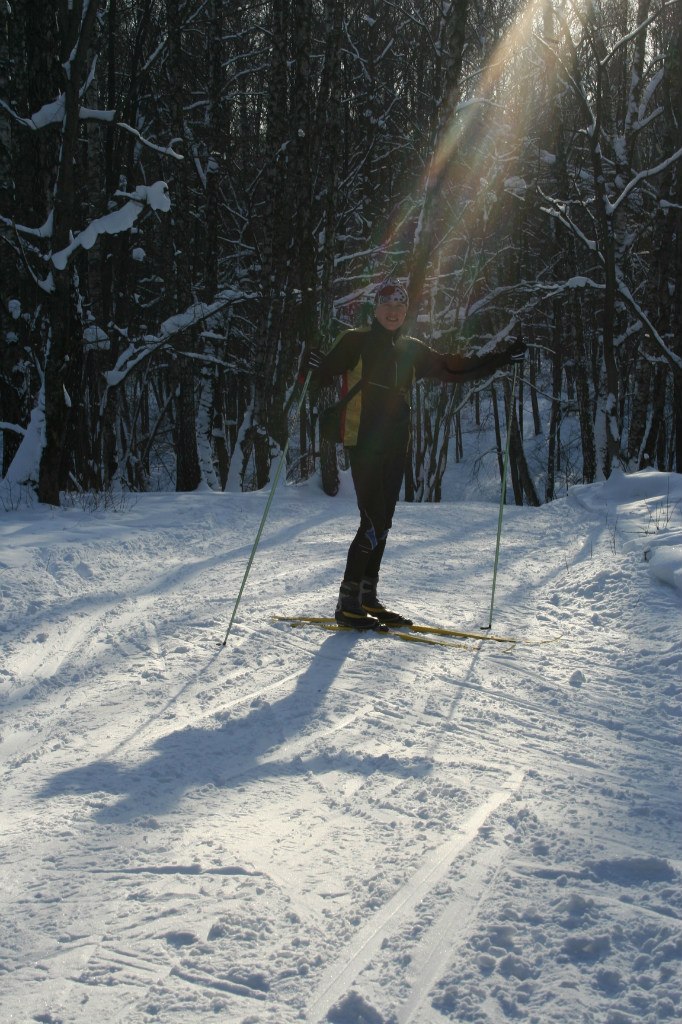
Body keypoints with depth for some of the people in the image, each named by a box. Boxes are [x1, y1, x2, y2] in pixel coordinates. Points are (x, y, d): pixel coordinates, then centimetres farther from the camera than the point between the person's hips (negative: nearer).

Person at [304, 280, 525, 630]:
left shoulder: (412, 351, 15)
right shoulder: (356, 342, 0)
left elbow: (452, 369, 22)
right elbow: (324, 374, -6)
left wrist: (499, 360, 18)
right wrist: (312, 367, -30)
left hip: (395, 447, 6)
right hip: (363, 443, -6)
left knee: (382, 524, 9)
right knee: (373, 523, -13)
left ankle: (368, 598, 18)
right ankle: (347, 603, -7)